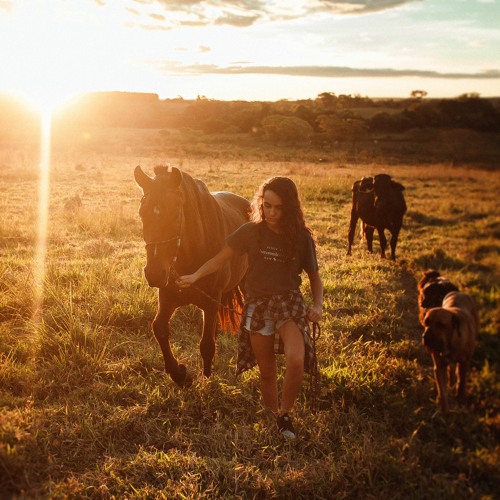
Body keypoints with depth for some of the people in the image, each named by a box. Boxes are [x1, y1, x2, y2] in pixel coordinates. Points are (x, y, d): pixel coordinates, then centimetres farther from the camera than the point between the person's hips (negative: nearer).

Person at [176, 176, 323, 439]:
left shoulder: (302, 238, -4)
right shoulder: (251, 232, -5)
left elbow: (314, 277, 6)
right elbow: (220, 258, 0)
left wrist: (317, 305, -11)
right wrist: (195, 276, -14)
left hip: (290, 304, -1)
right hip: (258, 305, 1)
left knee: (296, 360, -25)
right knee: (267, 372, 9)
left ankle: (285, 414, -2)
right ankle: (273, 418, 30)